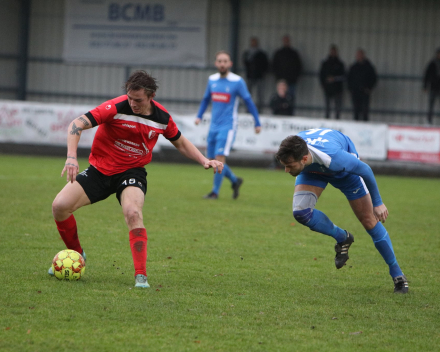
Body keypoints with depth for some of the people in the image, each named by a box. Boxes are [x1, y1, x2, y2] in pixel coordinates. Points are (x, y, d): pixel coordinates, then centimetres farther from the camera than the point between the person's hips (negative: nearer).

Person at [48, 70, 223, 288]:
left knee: (133, 213, -31)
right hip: (100, 169, 0)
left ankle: (141, 276, -25)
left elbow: (180, 143, 14)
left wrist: (205, 161, 0)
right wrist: (71, 157, -40)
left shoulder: (162, 117, -7)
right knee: (60, 206, -13)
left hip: (132, 172, 0)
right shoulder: (116, 108, -20)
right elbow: (78, 124, -26)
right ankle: (76, 255, 14)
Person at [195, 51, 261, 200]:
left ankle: (215, 192, -6)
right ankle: (235, 180, 28)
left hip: (228, 126, -6)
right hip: (214, 126, 6)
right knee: (212, 160, 7)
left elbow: (249, 102, -2)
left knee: (220, 158, -15)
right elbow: (206, 99, 21)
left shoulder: (237, 81, -8)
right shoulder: (212, 80, 7)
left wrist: (257, 123, -2)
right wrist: (199, 116, 8)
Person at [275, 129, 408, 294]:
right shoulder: (290, 151, -35)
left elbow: (365, 170, -28)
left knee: (369, 221, -2)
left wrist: (378, 203, -17)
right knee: (300, 212, -20)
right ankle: (342, 238, 8)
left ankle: (397, 274, 14)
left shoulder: (332, 157, -47)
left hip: (344, 169, -4)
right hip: (313, 170, 4)